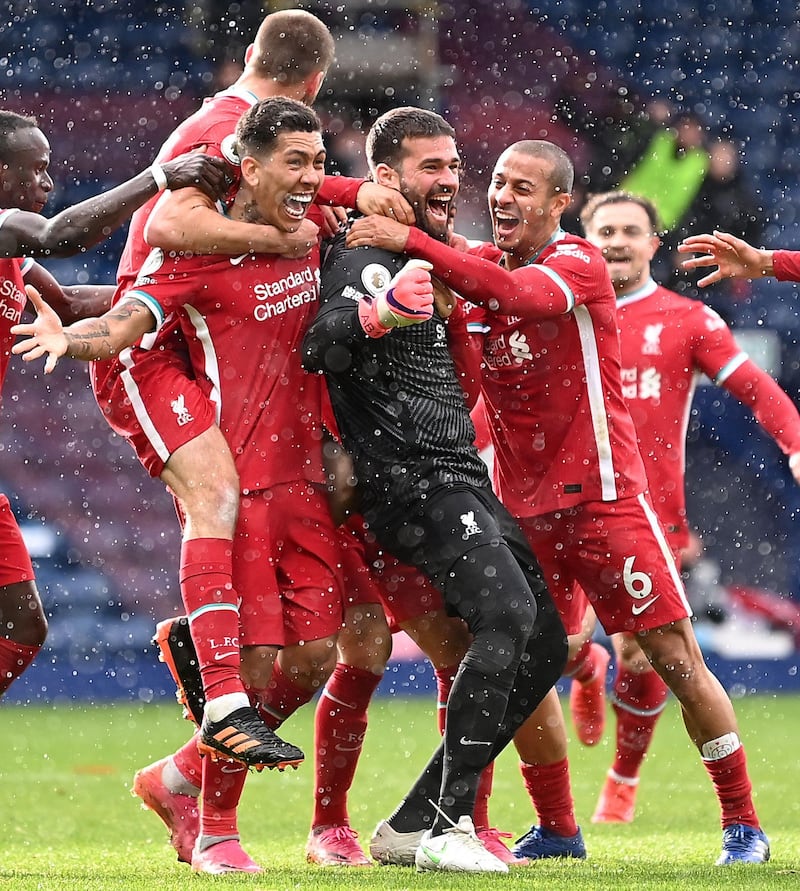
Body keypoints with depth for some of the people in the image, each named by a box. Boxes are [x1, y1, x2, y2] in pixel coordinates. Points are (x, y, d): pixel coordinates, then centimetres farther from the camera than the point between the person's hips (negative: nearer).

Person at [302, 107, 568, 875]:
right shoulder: (361, 256, -7)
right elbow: (318, 347, -27)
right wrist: (376, 313, -45)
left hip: (462, 480, 10)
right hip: (409, 481, -10)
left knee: (544, 646, 6)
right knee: (508, 614, -26)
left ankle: (412, 825, 8)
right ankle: (448, 827, -24)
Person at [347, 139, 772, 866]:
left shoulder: (579, 265, -12)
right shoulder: (476, 265, 9)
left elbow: (512, 292, -31)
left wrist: (411, 243, -36)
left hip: (600, 494, -6)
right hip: (522, 503, 6)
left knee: (675, 656, -5)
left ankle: (743, 824, 4)